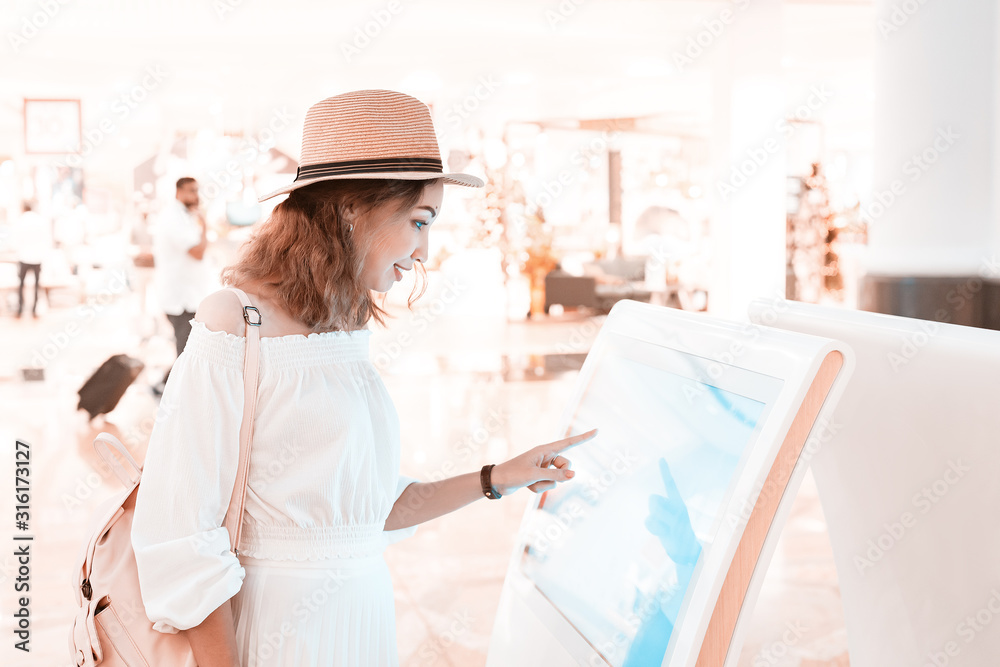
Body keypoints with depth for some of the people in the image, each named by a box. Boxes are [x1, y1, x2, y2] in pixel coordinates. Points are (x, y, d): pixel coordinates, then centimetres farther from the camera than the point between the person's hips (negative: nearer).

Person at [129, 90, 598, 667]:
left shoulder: (349, 332, 4)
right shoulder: (234, 335, -18)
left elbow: (371, 508, 9)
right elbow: (178, 543, -18)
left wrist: (497, 480, 8)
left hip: (363, 613, 7)